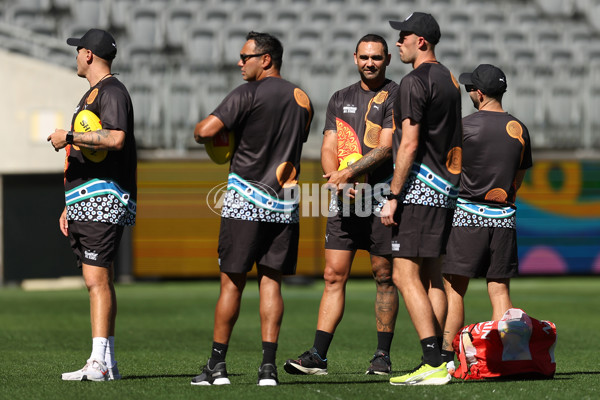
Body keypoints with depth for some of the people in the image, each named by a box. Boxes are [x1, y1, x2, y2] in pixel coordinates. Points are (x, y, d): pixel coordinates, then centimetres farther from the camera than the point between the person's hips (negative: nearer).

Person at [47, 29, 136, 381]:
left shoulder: (111, 91, -8)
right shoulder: (92, 95, 24)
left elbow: (116, 138, -26)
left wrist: (69, 137, -17)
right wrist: (70, 206, 26)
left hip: (102, 201, -10)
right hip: (85, 203, 10)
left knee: (97, 279, -15)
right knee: (98, 282, 8)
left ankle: (100, 363, -20)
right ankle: (107, 363, 9)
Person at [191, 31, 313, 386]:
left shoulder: (248, 96, -8)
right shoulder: (302, 99, 11)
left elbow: (205, 131, -17)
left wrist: (199, 128, 7)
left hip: (245, 200, -4)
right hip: (285, 205, 4)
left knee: (233, 282, 2)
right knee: (271, 281, 5)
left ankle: (217, 365, 5)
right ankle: (269, 364, -3)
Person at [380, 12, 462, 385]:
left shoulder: (415, 82, -12)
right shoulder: (450, 80, 16)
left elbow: (409, 144, -17)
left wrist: (393, 196, -15)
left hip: (419, 187, -9)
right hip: (445, 189, 9)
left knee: (406, 275, -10)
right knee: (432, 277, 10)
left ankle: (433, 363, -17)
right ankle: (437, 362, 9)